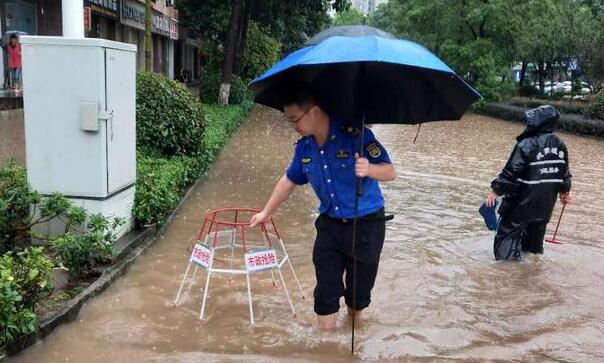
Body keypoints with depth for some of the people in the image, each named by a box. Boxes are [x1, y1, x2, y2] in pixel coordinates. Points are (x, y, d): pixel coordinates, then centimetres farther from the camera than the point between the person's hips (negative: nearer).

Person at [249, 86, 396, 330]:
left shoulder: (356, 136, -20)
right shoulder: (304, 147, -2)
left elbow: (390, 172, -20)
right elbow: (289, 181, 14)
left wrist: (369, 168, -42)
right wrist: (266, 213, 19)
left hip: (366, 225, -4)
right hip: (329, 225, 4)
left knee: (360, 287, 11)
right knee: (326, 291, 7)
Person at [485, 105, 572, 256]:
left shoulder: (527, 144, -18)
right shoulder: (560, 145, 3)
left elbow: (511, 171, -20)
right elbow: (565, 172, 14)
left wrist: (495, 190, -14)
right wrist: (564, 191, 29)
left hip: (522, 202, -7)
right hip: (545, 205, 7)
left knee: (506, 231, 4)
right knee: (535, 234, 22)